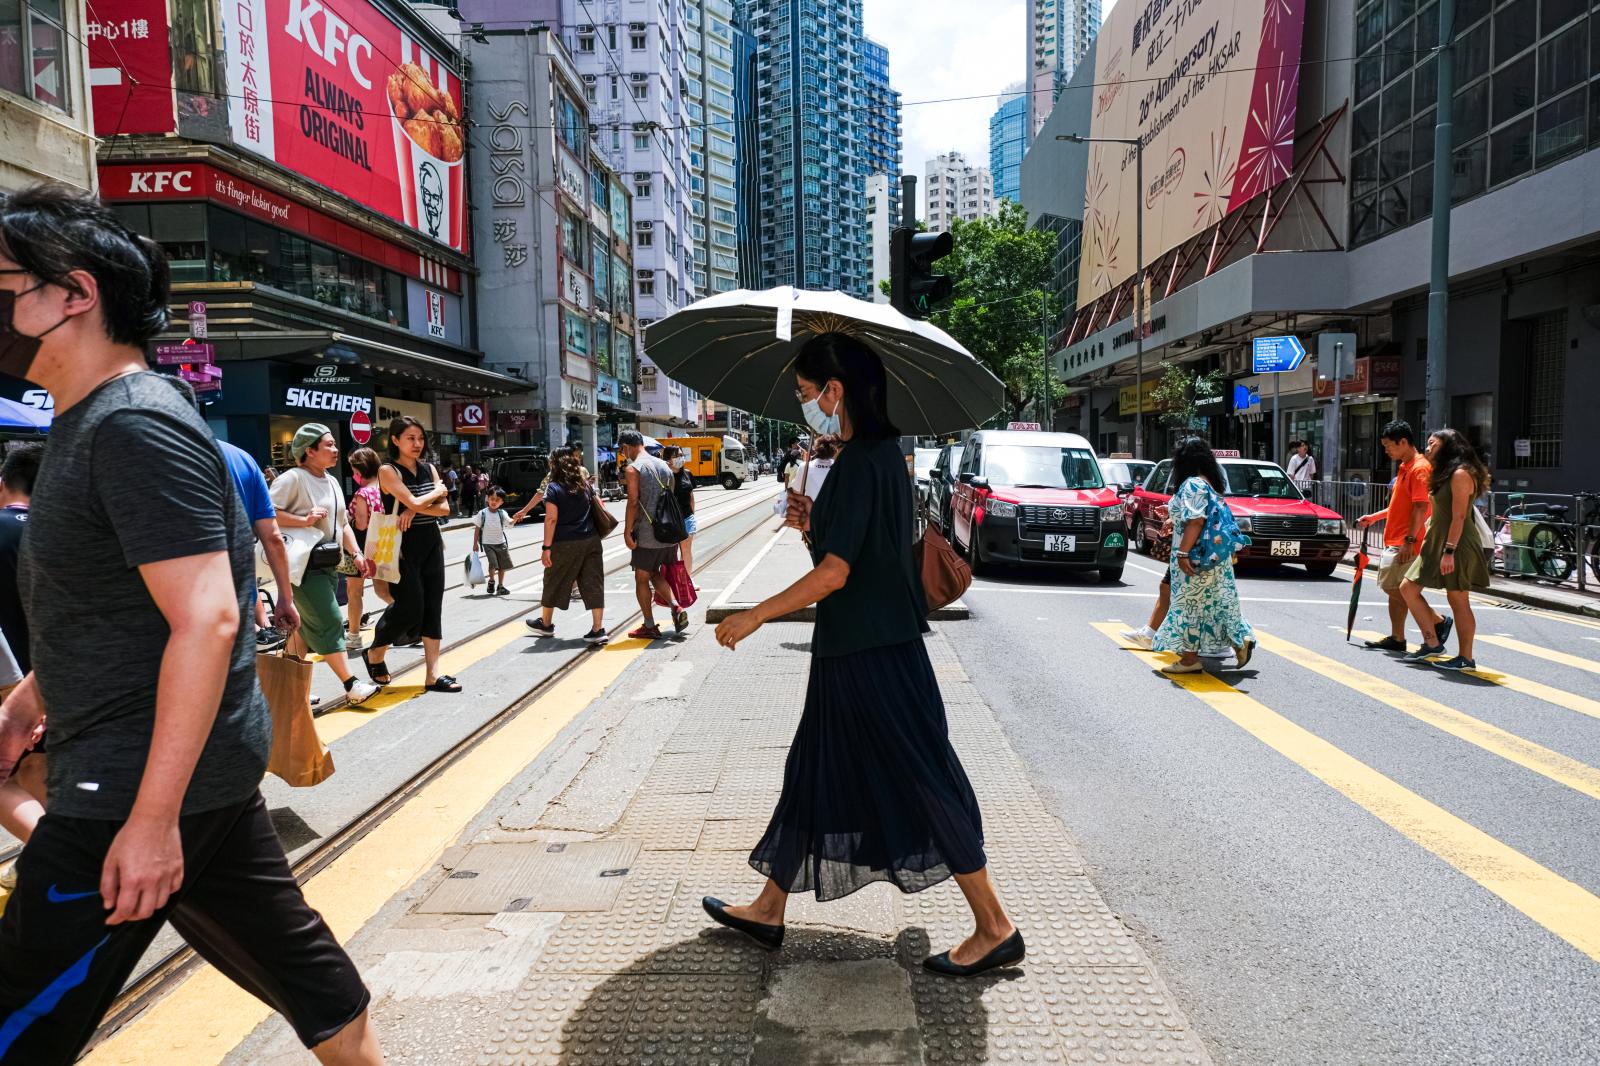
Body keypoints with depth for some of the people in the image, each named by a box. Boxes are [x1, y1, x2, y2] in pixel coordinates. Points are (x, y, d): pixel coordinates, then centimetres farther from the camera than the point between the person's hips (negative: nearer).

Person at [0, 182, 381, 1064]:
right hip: (205, 763, 10)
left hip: (140, 783, -9)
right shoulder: (89, 426, 13)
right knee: (287, 950, 18)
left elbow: (206, 619, -27)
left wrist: (153, 817, -25)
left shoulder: (135, 428, -19)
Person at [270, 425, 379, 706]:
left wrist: (356, 554, 11)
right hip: (304, 564, -9)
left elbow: (343, 523, 21)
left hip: (328, 564, 9)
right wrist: (304, 520, -23)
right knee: (329, 623, -9)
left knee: (307, 625, 12)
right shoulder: (293, 478, -12)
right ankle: (351, 684, -6)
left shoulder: (332, 482, 16)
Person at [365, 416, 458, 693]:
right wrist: (438, 491, -2)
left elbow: (444, 509, 2)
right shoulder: (388, 471, -7)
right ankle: (375, 653, 22)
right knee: (410, 607, -6)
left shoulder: (429, 469, 10)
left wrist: (415, 510, -14)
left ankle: (433, 674, 6)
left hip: (432, 544, 6)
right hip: (404, 546, -6)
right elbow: (413, 502, -19)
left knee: (433, 608, 3)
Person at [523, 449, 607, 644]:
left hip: (565, 544, -4)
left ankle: (546, 623, 31)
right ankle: (598, 629, -3)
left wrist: (546, 547, -12)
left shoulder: (553, 488, -8)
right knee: (593, 584, 2)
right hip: (591, 540, 4)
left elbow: (551, 519, -13)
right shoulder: (585, 485, 8)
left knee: (554, 583, 14)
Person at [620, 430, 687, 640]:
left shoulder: (633, 468, -10)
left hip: (647, 534, -7)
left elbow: (633, 503, -15)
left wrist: (627, 532, -11)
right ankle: (676, 607, 2)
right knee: (655, 574, 21)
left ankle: (649, 627, 12)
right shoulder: (664, 466, 11)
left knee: (642, 579, 7)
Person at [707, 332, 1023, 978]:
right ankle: (769, 910, 31)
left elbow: (835, 572, -22)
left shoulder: (860, 462, -18)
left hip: (872, 656, -10)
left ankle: (995, 930, 13)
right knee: (814, 770, 17)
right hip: (858, 649, 10)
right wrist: (815, 525, 5)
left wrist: (753, 617, -14)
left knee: (918, 780, -1)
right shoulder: (882, 453, 11)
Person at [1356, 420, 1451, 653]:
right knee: (1394, 590, 10)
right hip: (1395, 542, 10)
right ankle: (1397, 639, 14)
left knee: (1397, 590, -10)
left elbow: (1421, 507, -21)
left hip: (1406, 544, -10)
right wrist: (1374, 517, 19)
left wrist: (1409, 540, -24)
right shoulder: (1405, 468, 17)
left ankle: (1438, 621, 3)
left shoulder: (1420, 468, -14)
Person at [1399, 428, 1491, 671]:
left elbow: (1459, 516, -19)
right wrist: (1427, 544, 17)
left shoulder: (1460, 474, -12)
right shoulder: (1445, 473, 17)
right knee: (1408, 588, 6)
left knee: (1458, 600, -3)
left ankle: (1466, 658, 4)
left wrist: (1449, 551, -23)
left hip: (1456, 544, -10)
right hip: (1436, 542, 10)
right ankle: (1432, 644, 10)